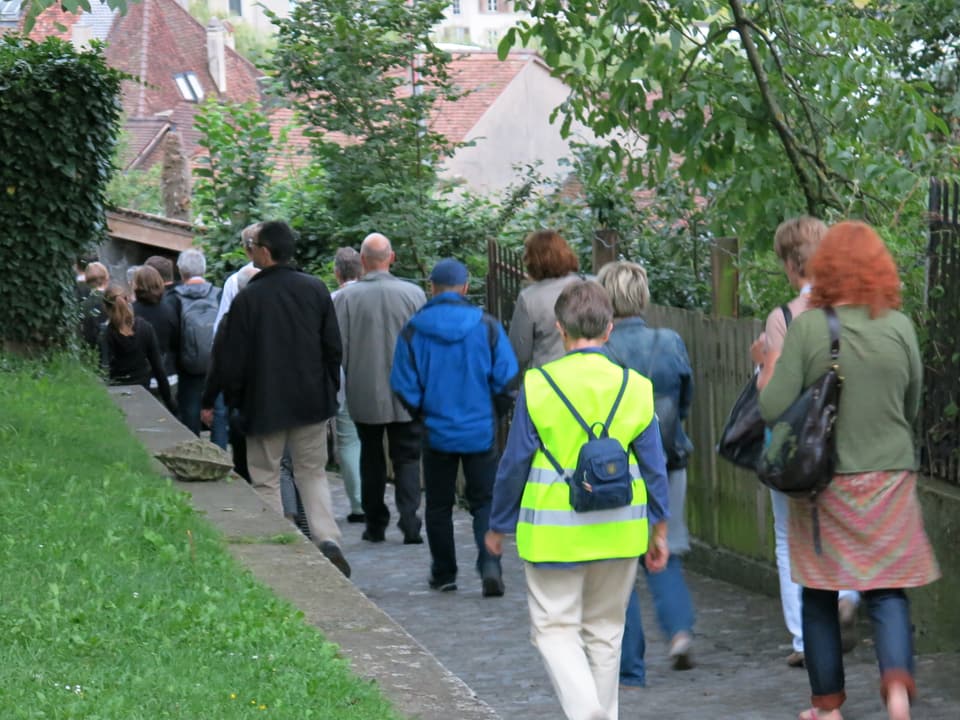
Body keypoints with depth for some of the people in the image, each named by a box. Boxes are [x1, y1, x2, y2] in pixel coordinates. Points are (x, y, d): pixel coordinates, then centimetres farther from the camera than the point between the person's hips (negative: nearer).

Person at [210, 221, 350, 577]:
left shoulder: (247, 298, -13)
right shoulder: (316, 290, 0)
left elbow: (233, 360, -9)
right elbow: (333, 347, 5)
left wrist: (234, 400, 6)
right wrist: (330, 390, 16)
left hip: (265, 404, -4)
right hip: (312, 400, 4)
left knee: (266, 479, 8)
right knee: (313, 473, 13)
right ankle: (328, 539, -6)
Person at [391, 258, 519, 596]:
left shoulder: (413, 330, -5)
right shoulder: (487, 326, -6)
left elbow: (403, 386, -2)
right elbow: (507, 379, -4)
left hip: (436, 432, 0)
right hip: (480, 430, 0)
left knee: (438, 504, 14)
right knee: (484, 501, 5)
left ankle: (444, 574, 20)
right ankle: (489, 564, -14)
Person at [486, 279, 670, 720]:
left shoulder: (538, 386, -10)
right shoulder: (635, 388, -1)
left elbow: (514, 465, -4)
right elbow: (654, 469, 4)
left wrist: (499, 526, 9)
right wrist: (659, 530, 15)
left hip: (555, 533, -3)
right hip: (618, 533, 3)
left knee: (556, 629, 4)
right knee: (605, 630, 16)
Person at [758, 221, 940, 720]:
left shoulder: (807, 328, -11)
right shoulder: (899, 327, -4)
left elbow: (773, 410, -12)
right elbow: (912, 408, 7)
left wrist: (770, 370, 7)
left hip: (824, 482, -1)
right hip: (889, 481, 1)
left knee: (820, 595, 12)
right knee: (888, 592, 6)